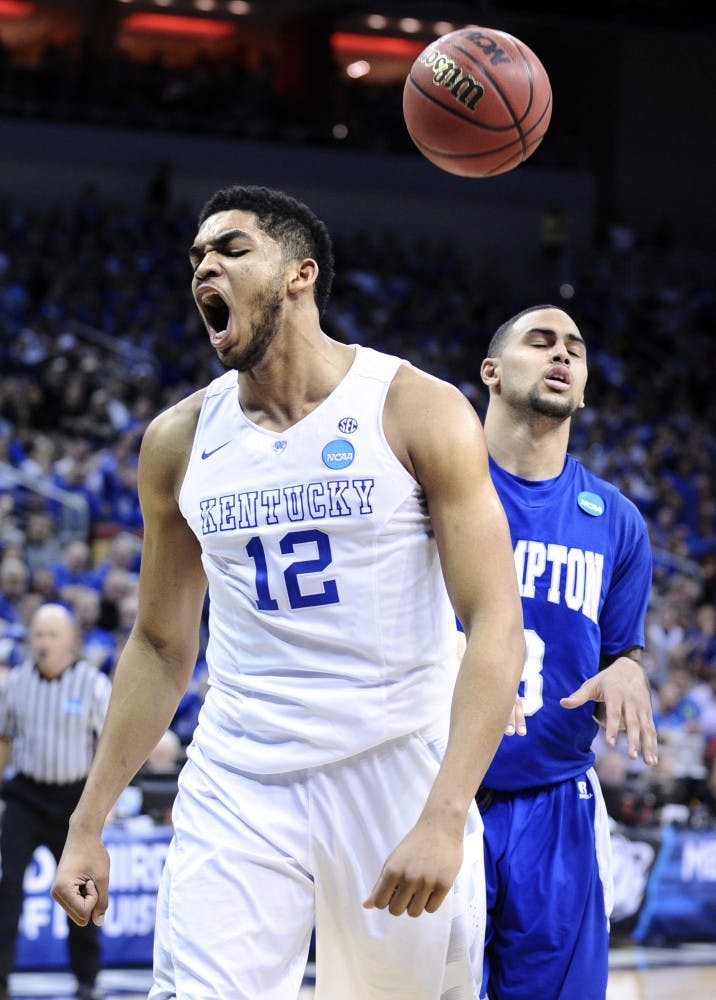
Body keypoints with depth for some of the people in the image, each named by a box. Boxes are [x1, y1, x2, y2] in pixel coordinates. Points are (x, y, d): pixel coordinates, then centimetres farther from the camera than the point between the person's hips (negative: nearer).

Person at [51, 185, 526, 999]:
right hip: (237, 788, 3)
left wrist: (444, 817, -24)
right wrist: (86, 823, 10)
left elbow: (495, 624, -12)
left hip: (399, 771, -2)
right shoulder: (177, 442, 6)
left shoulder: (420, 412, -7)